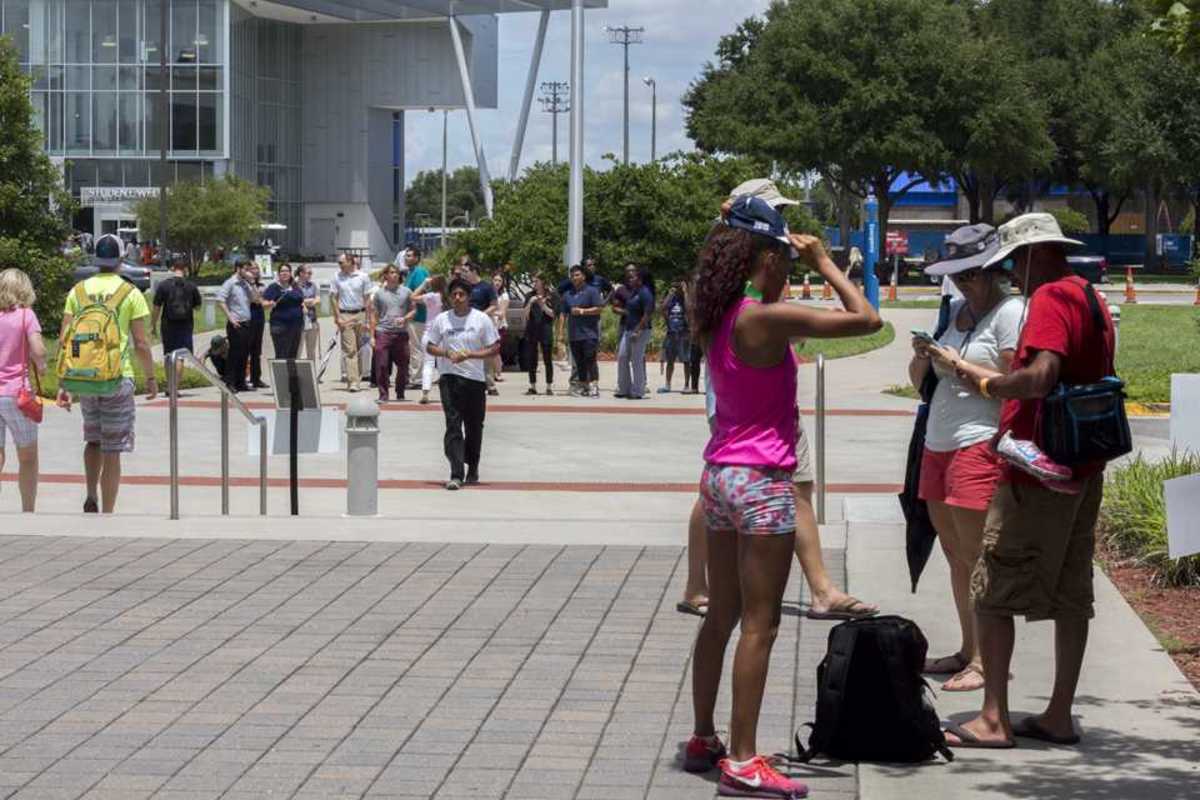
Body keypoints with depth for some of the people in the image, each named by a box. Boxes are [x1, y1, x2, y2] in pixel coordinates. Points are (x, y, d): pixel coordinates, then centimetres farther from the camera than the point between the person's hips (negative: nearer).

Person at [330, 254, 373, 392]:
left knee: (360, 348, 5)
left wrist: (367, 320, -1)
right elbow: (333, 298, 6)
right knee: (349, 350, -7)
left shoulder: (363, 277, 2)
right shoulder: (337, 277, 5)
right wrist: (337, 317, -2)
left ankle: (357, 376, 18)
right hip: (344, 315, 0)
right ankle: (352, 382, -11)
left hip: (360, 314, 0)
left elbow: (367, 299, 3)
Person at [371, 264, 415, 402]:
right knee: (382, 365, -7)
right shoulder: (379, 293, 7)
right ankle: (383, 395, 0)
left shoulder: (406, 292, 9)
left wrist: (405, 319, -9)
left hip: (401, 333, 1)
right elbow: (374, 315, 9)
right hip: (383, 332, -1)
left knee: (403, 365, 5)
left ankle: (400, 394, 19)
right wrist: (372, 335, 3)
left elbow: (413, 310, 12)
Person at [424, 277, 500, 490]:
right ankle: (456, 474, -18)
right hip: (450, 377, 0)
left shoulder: (481, 319, -1)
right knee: (453, 425, -12)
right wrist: (447, 353, -10)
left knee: (474, 427, 11)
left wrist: (468, 355, -14)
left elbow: (495, 349, -2)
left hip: (476, 379, 0)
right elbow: (429, 347, 10)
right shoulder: (441, 320, 4)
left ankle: (472, 470, 30)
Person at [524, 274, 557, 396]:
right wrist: (530, 303, -11)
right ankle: (532, 387, 9)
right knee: (531, 359, 2)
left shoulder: (550, 297, 2)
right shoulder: (530, 296, 10)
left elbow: (553, 314, -1)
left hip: (545, 330, -3)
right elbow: (526, 314, 5)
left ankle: (549, 387, 3)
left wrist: (542, 305, -14)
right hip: (531, 330, 3)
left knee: (548, 359, -1)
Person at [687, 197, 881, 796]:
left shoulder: (716, 318, 6)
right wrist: (825, 264, -6)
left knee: (721, 617, 17)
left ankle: (703, 740, 25)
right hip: (761, 481, -9)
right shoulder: (768, 320, -18)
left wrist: (779, 281, 17)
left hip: (720, 476, 9)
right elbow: (866, 320, -17)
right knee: (759, 625, -4)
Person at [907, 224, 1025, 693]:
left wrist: (958, 365, -15)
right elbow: (919, 381, 21)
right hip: (938, 443, 8)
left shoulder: (1011, 311, -6)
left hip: (980, 444, -8)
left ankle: (985, 660, -5)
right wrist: (922, 358, -1)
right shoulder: (954, 311, 17)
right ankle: (968, 651, 19)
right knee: (955, 554, 11)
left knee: (975, 557, -8)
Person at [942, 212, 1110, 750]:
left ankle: (993, 720, -6)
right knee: (1072, 595, 10)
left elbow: (1040, 377, -28)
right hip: (1085, 471, 9)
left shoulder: (1050, 299, -14)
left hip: (1037, 473, -9)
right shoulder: (1094, 302, 16)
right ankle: (1059, 716, 15)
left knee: (991, 592, -5)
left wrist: (988, 383, -11)